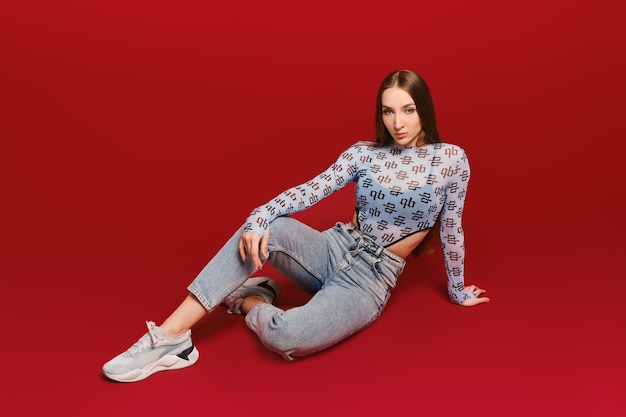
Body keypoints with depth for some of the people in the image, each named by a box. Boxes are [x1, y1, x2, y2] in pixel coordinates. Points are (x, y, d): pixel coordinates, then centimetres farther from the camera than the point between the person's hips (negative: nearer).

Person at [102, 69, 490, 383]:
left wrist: (457, 290, 13)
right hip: (332, 250, 3)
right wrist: (260, 217, -27)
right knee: (262, 230, -30)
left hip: (370, 281, -3)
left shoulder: (452, 159, -3)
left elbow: (452, 228, 3)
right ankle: (169, 336, -24)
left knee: (285, 337, -33)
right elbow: (311, 190, -10)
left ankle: (248, 301, 2)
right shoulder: (364, 153, 3)